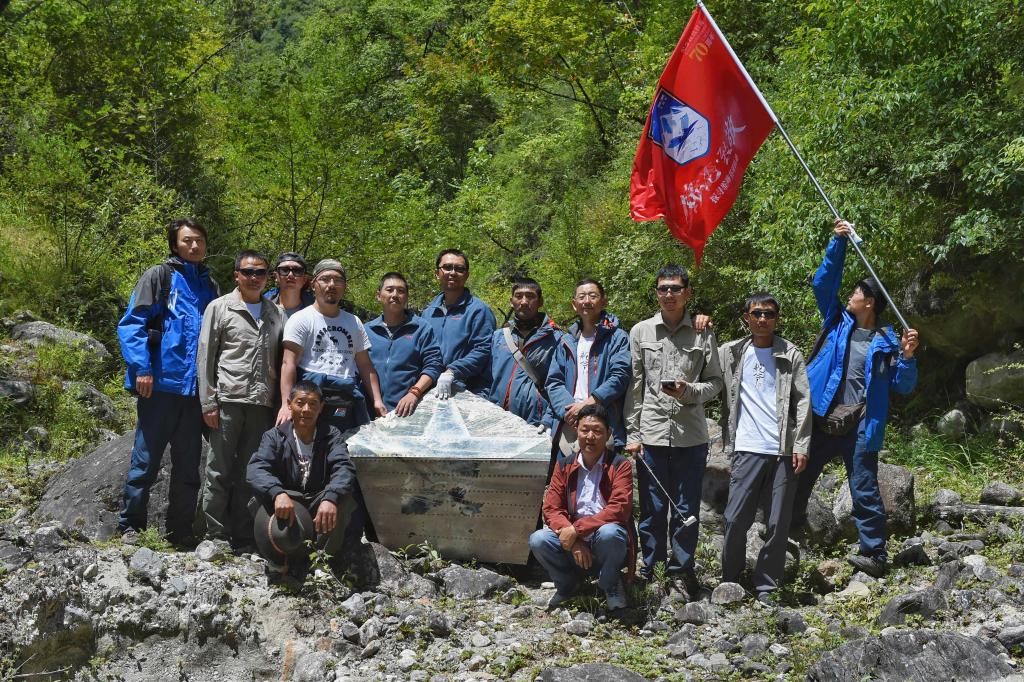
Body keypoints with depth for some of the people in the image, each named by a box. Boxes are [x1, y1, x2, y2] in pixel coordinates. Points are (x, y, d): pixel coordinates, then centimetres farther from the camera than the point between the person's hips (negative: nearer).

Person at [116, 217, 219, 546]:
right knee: (146, 460, -2)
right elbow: (130, 324, -6)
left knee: (188, 464, 9)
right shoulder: (159, 276, 1)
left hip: (195, 387, 5)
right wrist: (141, 369, -15)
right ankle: (130, 528, 8)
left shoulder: (209, 285, 17)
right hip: (161, 383, -5)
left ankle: (181, 532, 18)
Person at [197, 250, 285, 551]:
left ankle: (244, 538, 14)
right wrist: (208, 403, -6)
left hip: (262, 404, 4)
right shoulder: (220, 308, 5)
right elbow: (205, 357, 1)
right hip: (227, 401, -3)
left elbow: (281, 361, 17)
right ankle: (217, 537, 5)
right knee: (220, 472, -1)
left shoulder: (276, 314, 16)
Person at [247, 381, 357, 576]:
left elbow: (344, 469, -19)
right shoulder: (275, 437, 0)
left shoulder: (331, 436, 1)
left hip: (319, 509, 1)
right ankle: (280, 560, 0)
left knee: (343, 500, -31)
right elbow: (255, 469, -18)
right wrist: (278, 493, -41)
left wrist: (330, 498, -42)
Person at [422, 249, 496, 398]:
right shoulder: (428, 312, 17)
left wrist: (452, 372, -22)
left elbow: (482, 349, -12)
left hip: (472, 392, -5)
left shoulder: (478, 310, -2)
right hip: (434, 392, 5)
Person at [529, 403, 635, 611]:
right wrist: (574, 541, -19)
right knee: (538, 540, -24)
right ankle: (567, 583, 7)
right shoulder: (564, 466, 5)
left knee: (609, 533, -36)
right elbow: (551, 509, -2)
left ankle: (611, 585, -4)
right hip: (573, 545, 3)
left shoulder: (620, 466, -5)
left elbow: (619, 510, -18)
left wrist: (577, 529, -24)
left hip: (606, 546, -3)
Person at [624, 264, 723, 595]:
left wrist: (688, 391, -13)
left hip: (691, 434, 0)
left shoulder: (703, 335, 5)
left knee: (687, 508, 5)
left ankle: (681, 569, 18)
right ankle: (649, 569, 17)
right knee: (652, 507, 5)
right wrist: (631, 434, 0)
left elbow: (715, 381, 8)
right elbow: (633, 386, 5)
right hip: (651, 433, 0)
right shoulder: (641, 332, 6)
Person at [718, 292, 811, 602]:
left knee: (778, 523, 2)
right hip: (747, 449, 0)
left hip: (784, 449, 0)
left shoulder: (790, 355, 6)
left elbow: (803, 401, 3)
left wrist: (801, 445, -4)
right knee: (735, 519, -3)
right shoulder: (731, 353, 9)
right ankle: (731, 582, 14)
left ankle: (766, 587, 12)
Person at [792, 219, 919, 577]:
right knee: (798, 478, 11)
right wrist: (839, 242, -1)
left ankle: (874, 554, 4)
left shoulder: (887, 342, 1)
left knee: (864, 490, -2)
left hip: (859, 425, -4)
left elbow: (903, 387, 1)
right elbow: (824, 281, 5)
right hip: (821, 418, 4)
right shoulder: (837, 322, 10)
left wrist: (907, 357, -17)